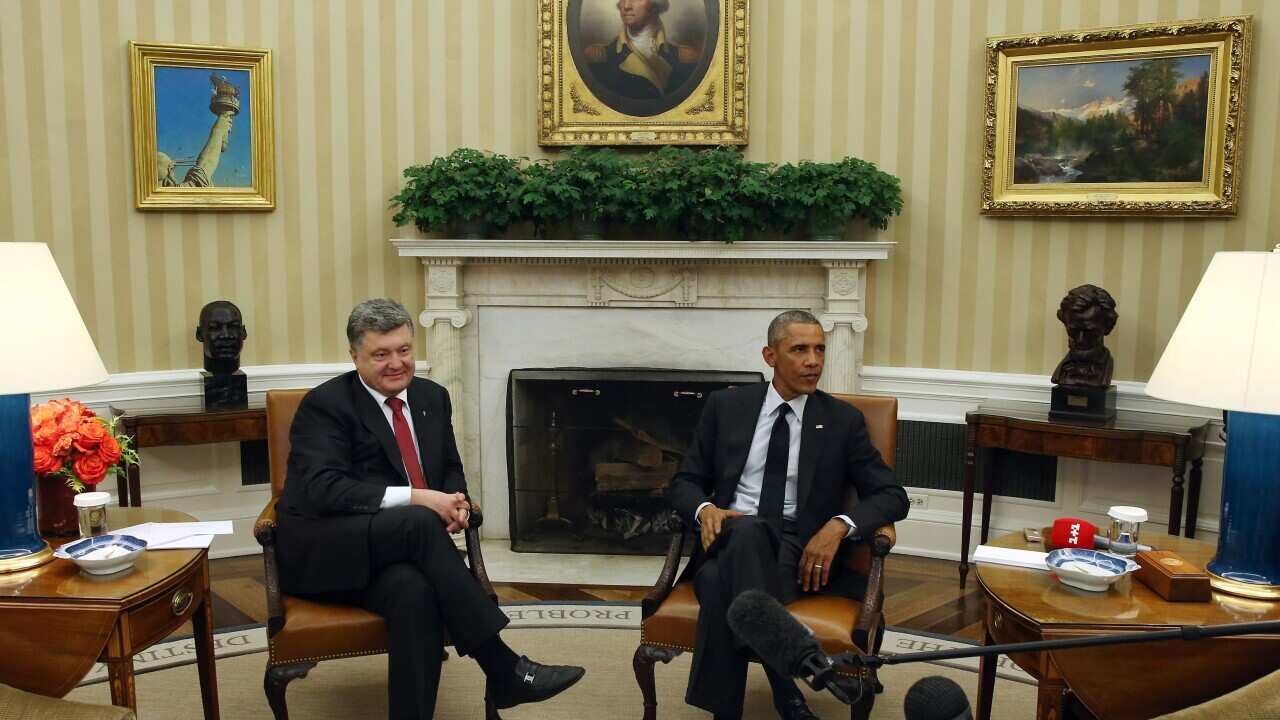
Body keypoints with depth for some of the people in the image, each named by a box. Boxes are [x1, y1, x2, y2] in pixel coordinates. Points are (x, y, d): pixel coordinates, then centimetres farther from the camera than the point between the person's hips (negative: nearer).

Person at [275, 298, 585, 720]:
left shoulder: (432, 398, 12)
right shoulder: (325, 405, -7)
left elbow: (451, 470, 19)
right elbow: (323, 488, -19)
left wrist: (454, 500, -7)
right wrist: (416, 499, -27)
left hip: (393, 550, 4)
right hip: (323, 553, -4)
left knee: (415, 590, -34)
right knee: (419, 522, -34)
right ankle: (503, 668, -31)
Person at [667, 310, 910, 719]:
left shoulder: (843, 420, 9)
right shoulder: (726, 406, 11)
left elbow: (892, 496, 6)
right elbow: (684, 482, 13)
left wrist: (839, 526, -15)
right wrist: (705, 510, -12)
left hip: (799, 551, -1)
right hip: (731, 539, 1)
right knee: (749, 529, -38)